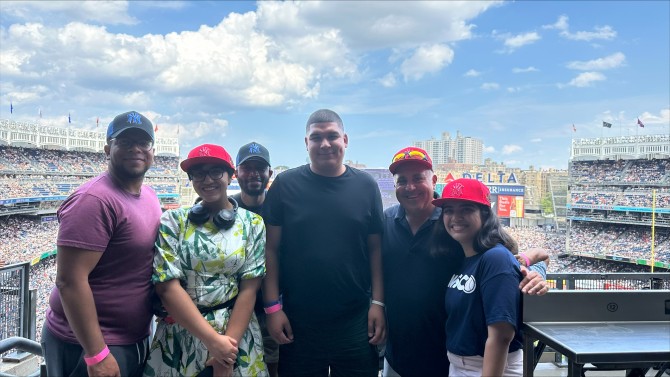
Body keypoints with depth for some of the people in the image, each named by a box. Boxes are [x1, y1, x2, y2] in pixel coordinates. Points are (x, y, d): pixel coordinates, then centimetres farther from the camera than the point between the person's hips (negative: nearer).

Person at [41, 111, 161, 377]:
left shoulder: (149, 196, 6)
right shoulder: (95, 200, -21)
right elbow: (70, 281, -24)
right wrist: (97, 355, -23)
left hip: (137, 338, 8)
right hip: (89, 345, -8)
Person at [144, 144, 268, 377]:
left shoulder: (252, 224, -1)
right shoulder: (173, 221, -4)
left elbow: (249, 288, -5)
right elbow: (167, 286, -11)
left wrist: (229, 343, -15)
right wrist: (212, 340, -16)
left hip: (237, 332, 1)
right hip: (180, 335, 0)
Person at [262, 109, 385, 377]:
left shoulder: (365, 186, 2)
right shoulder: (285, 184, -2)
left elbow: (375, 249, 4)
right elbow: (271, 249, -1)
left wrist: (378, 303, -2)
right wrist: (272, 307, -5)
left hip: (355, 320, 1)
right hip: (297, 321, -1)